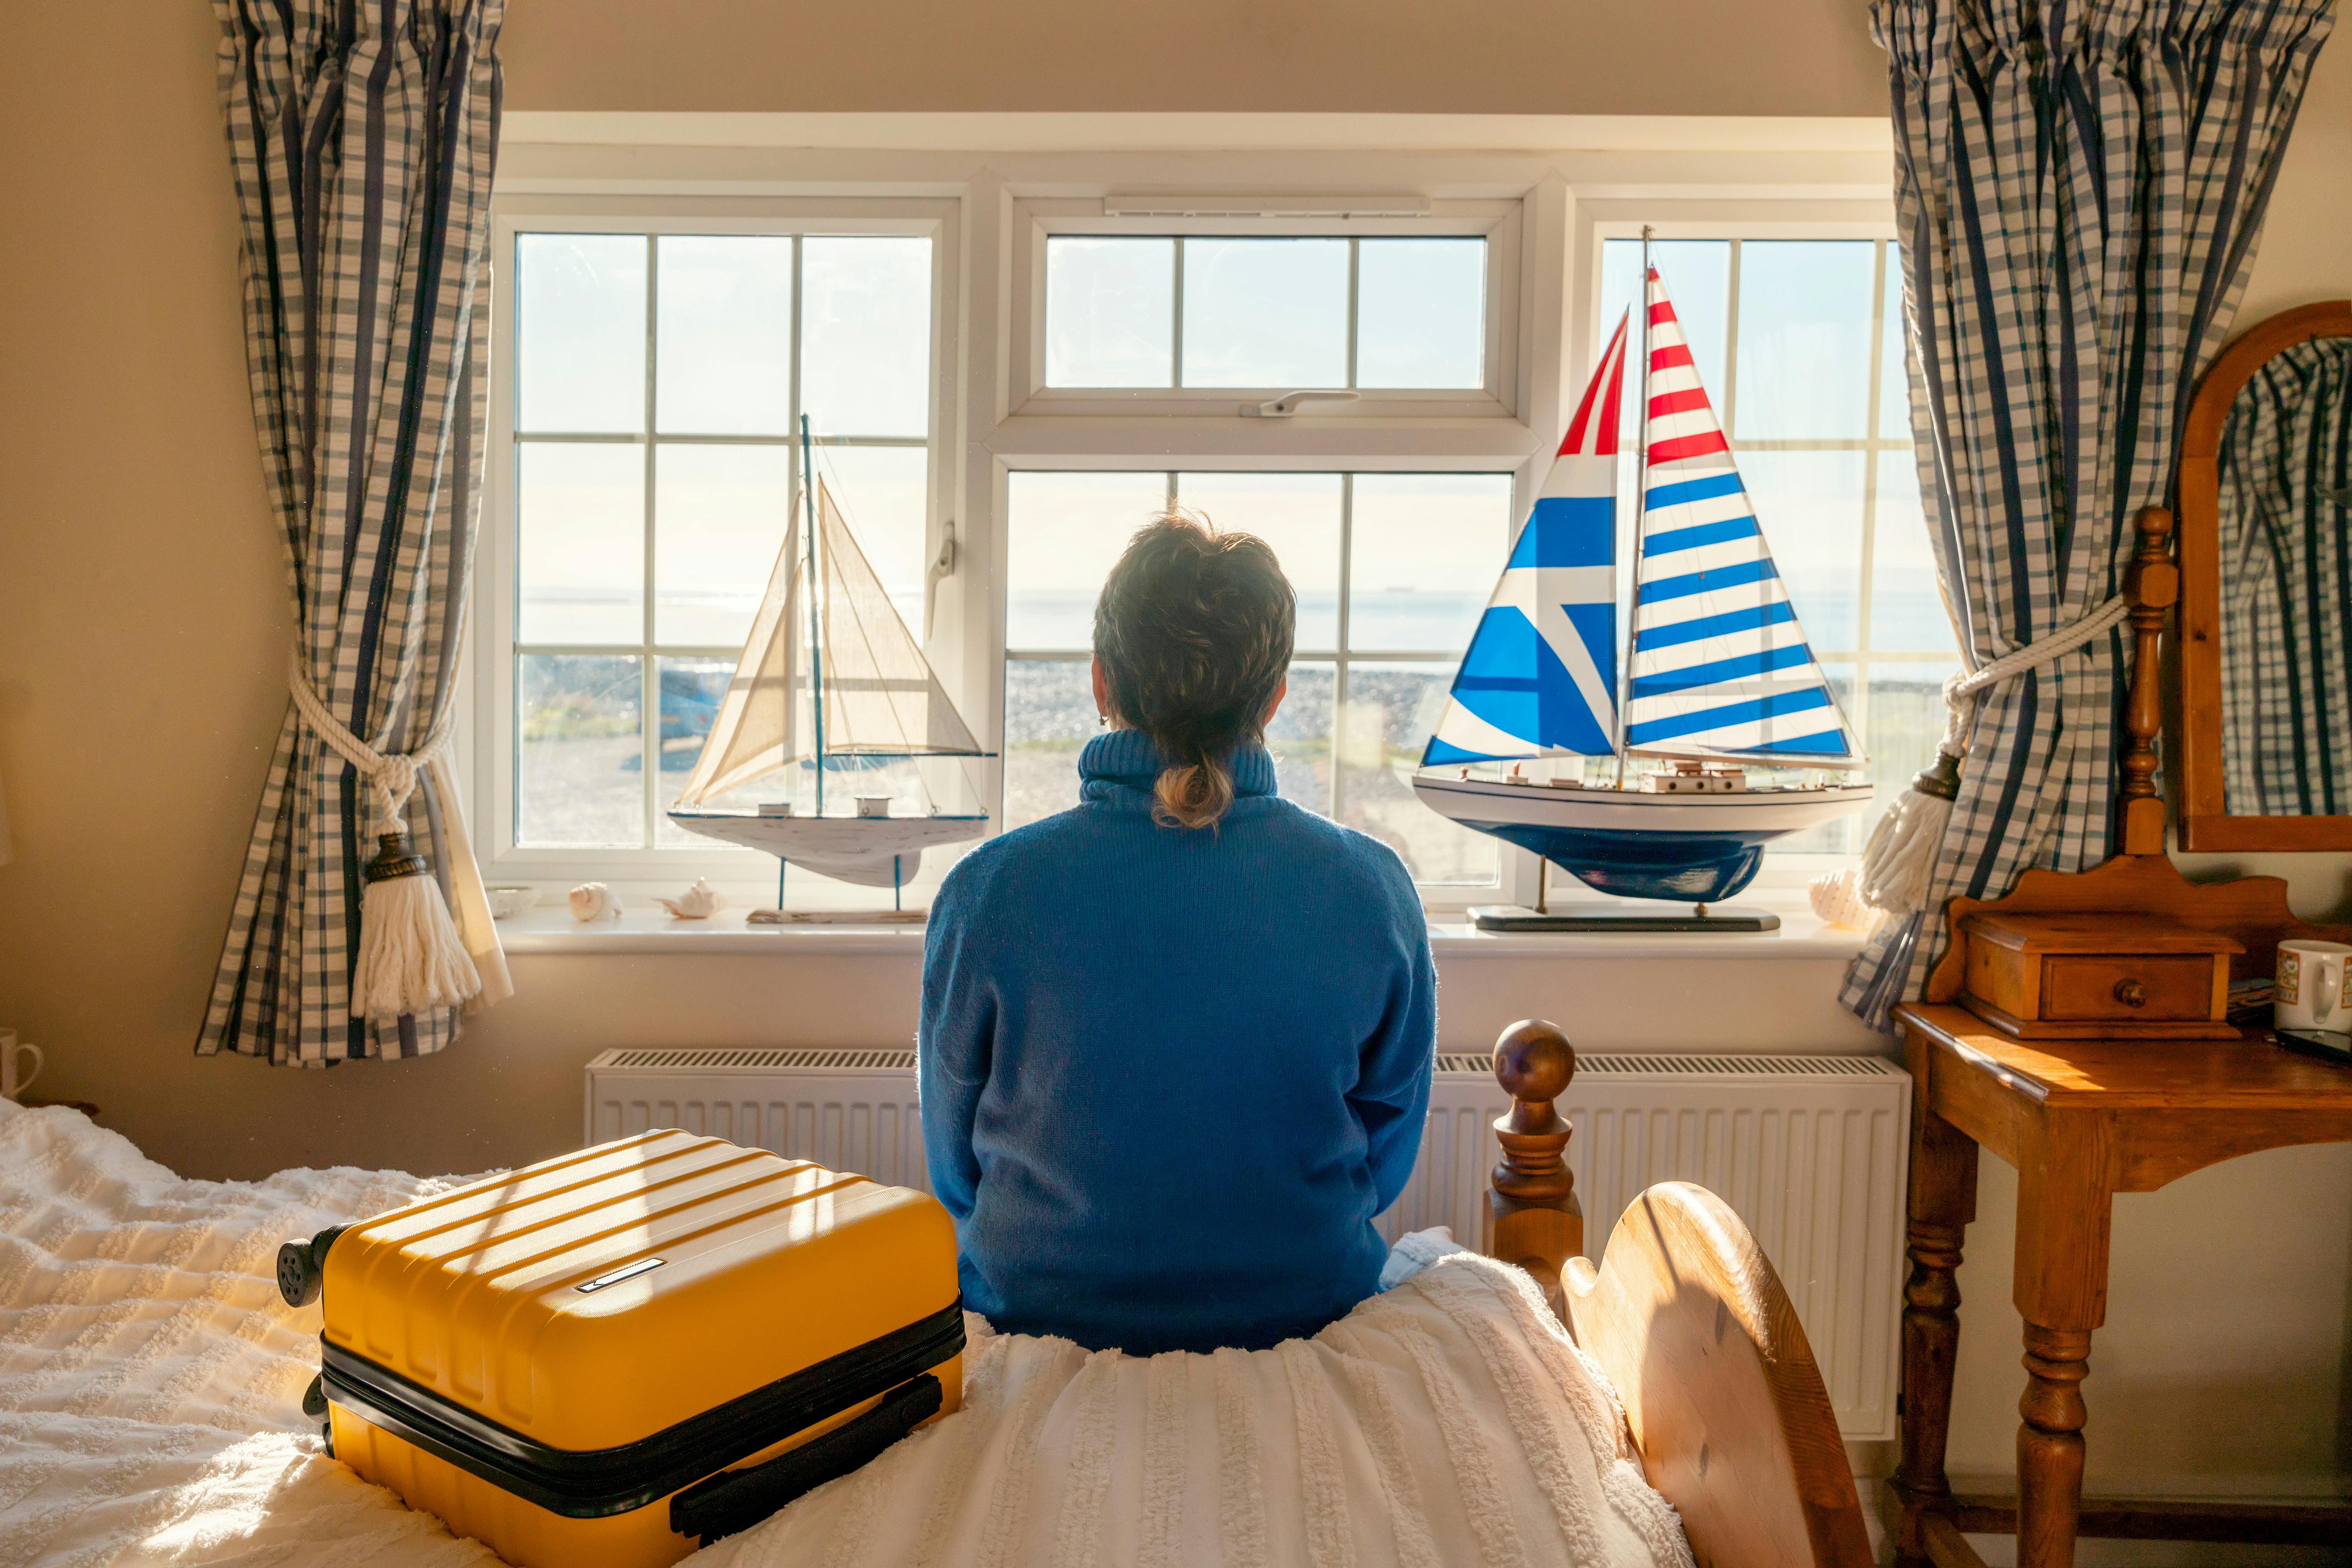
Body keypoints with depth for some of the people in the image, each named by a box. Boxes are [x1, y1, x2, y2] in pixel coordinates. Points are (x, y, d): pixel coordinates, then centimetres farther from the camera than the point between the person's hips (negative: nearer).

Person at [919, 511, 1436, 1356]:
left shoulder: (987, 892, -19)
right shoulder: (1373, 889, -15)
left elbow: (956, 1171, -4)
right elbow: (1384, 1161, -1)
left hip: (1041, 1310, 0)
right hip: (1305, 1311, 1)